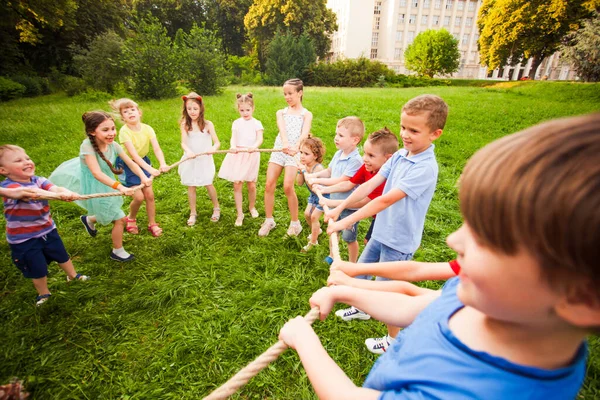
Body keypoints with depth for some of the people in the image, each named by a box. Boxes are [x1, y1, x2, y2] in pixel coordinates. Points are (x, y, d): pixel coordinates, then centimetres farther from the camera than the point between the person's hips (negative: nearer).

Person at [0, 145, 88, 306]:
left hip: (47, 230, 4)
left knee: (62, 256, 22)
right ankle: (43, 293, 38)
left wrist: (66, 192, -54)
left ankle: (72, 275, 49)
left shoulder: (38, 181, -8)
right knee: (38, 269, 11)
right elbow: (27, 193, -44)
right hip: (23, 239, -4)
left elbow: (54, 188, -28)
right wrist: (59, 194, -62)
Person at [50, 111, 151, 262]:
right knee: (120, 219, -2)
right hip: (95, 189, -6)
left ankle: (89, 219, 55)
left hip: (106, 186, 6)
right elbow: (97, 173, -39)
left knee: (112, 217, 22)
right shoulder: (87, 146, -29)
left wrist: (143, 177, -32)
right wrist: (120, 186, -50)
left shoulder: (113, 145, -13)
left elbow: (130, 163, -14)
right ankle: (117, 251, 21)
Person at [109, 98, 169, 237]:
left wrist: (162, 164, -42)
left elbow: (157, 148, -24)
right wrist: (150, 169, -45)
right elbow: (133, 154, -33)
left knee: (149, 194, 1)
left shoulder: (147, 128, -14)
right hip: (127, 165, -4)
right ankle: (131, 219, 22)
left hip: (143, 162, 4)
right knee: (139, 196, -10)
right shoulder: (124, 131, -25)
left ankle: (152, 224, 19)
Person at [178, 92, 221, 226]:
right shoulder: (185, 125, -4)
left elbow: (217, 142, -12)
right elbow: (183, 142, -15)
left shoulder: (207, 124, -7)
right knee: (191, 186, 8)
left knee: (208, 184, 4)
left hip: (204, 159, -2)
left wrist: (213, 148, -35)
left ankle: (216, 208, 27)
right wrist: (188, 151, -37)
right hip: (190, 160, 2)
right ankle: (192, 213, 23)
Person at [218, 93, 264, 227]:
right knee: (237, 185, -2)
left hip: (251, 155, -2)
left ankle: (252, 207, 35)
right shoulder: (236, 123, 8)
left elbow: (260, 139, -10)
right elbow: (233, 138, 0)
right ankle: (239, 213, 9)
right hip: (237, 155, 2)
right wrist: (233, 146, -22)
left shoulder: (256, 123, 1)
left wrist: (254, 147, -31)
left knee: (251, 185, 7)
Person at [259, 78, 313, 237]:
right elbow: (282, 129, -10)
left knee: (288, 187, -13)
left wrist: (296, 147, -36)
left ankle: (295, 222, 6)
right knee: (269, 185, -3)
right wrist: (285, 144, -32)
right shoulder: (281, 112, 12)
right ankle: (269, 220, 13)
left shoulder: (306, 114, 5)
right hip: (278, 150, 4)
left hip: (294, 152, -3)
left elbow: (304, 133, -15)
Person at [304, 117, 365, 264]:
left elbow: (341, 181, -30)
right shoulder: (338, 154, -2)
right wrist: (315, 175, -5)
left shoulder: (356, 160, -27)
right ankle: (332, 256, 50)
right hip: (334, 201, 8)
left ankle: (353, 263, 34)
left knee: (349, 238, 11)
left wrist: (318, 181, -24)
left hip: (349, 207, -8)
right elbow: (329, 171, 12)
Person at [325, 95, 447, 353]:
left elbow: (387, 199, -31)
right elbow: (371, 184, -4)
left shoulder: (425, 168, -25)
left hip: (399, 240, -8)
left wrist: (348, 221, -30)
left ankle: (394, 339, 36)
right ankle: (361, 308, 52)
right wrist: (339, 207, -9)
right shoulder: (400, 155, -1)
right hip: (381, 232, 8)